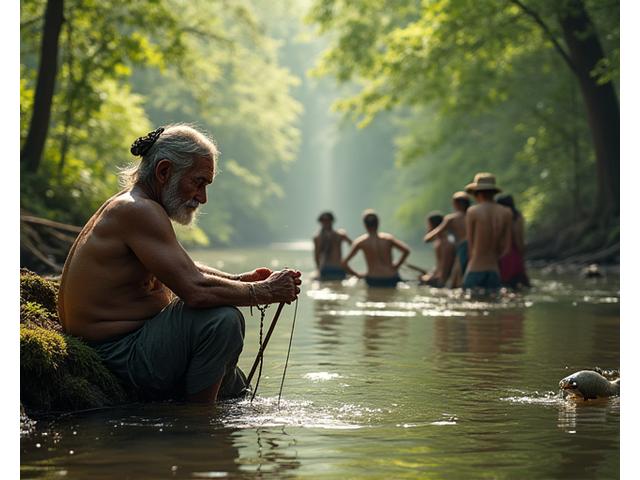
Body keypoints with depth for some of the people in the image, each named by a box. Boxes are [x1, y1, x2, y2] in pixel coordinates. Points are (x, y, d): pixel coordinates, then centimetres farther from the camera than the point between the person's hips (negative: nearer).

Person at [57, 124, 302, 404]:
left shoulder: (127, 209, 13)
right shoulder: (137, 211, -21)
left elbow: (186, 271, 22)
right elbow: (195, 290, -29)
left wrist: (240, 280, 5)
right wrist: (264, 292, -17)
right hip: (120, 357, -11)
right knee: (222, 320, -25)